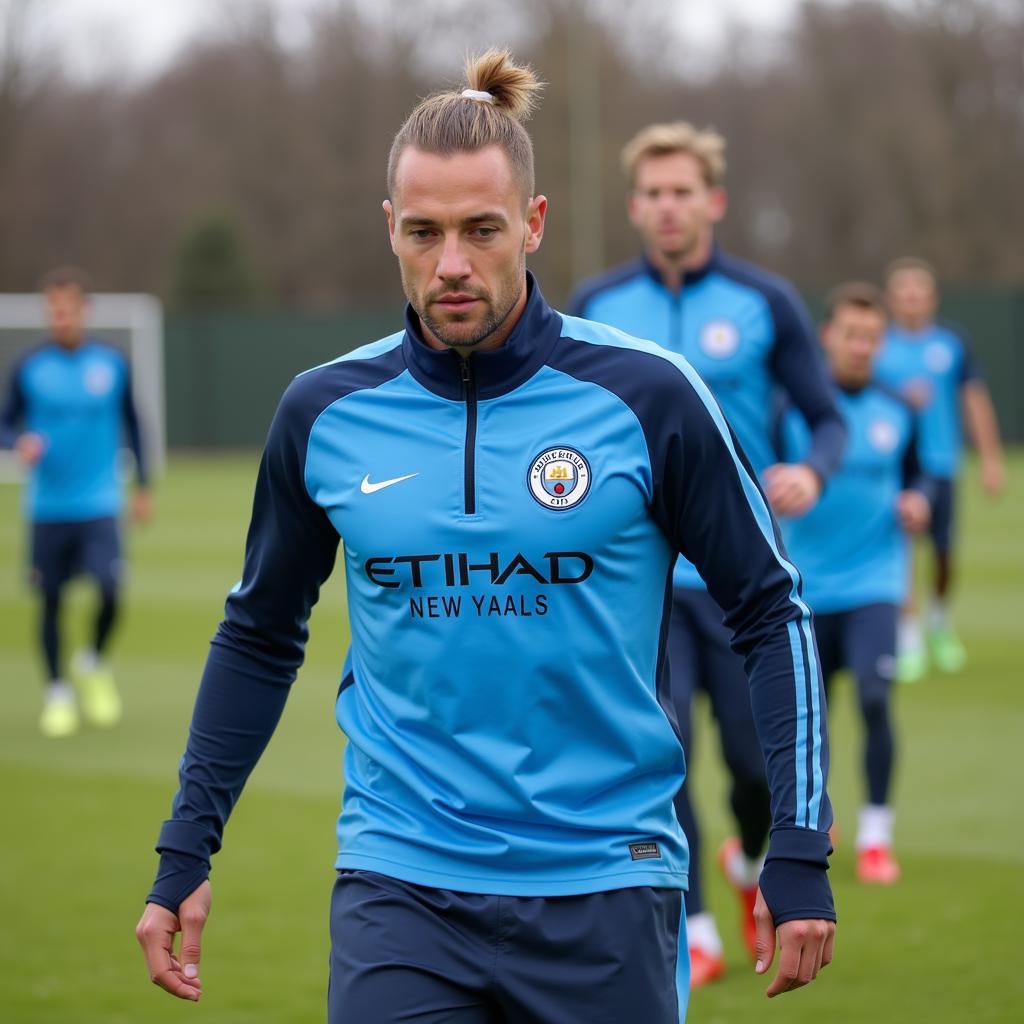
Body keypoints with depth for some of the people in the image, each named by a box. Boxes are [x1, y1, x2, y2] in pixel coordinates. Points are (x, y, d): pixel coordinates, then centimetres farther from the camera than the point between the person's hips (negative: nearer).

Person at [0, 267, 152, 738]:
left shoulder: (112, 364, 1)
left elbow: (131, 423, 14)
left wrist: (142, 486, 16)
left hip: (100, 505, 0)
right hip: (47, 506, 0)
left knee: (110, 592, -15)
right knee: (51, 601, 4)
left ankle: (94, 666, 14)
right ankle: (58, 693, 21)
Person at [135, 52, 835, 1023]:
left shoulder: (644, 395, -5)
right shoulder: (324, 413, 2)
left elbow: (770, 612, 2)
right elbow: (259, 635, 16)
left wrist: (799, 853, -3)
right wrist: (184, 854, 13)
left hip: (604, 892, -1)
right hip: (398, 891, 1)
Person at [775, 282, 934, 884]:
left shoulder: (897, 413, 1)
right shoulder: (793, 410, -5)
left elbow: (918, 475, 16)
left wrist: (919, 500, -6)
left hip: (874, 582, 0)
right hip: (809, 584, 0)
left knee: (875, 700, -17)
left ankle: (876, 837, -7)